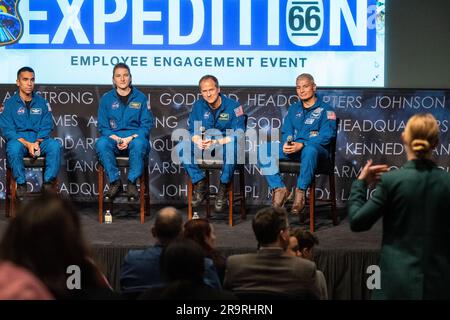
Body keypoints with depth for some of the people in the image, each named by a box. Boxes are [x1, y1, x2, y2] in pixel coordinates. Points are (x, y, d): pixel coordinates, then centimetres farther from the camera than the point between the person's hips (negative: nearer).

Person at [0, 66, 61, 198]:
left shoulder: (42, 103, 11)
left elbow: (46, 127, 6)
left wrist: (37, 142, -15)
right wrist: (27, 144, -19)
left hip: (39, 140, 2)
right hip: (19, 140, -2)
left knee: (55, 145, -30)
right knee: (14, 147, -37)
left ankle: (48, 183, -20)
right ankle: (21, 184, -21)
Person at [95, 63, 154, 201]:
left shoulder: (140, 98, 7)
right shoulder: (106, 99, 10)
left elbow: (147, 125, 2)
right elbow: (103, 126, 7)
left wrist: (130, 138, -14)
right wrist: (116, 139, -12)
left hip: (135, 138, -1)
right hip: (113, 139, 1)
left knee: (139, 143, -38)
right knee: (101, 143, -33)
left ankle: (132, 183, -24)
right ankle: (115, 182, -22)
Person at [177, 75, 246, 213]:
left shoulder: (233, 106, -11)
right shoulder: (198, 106, 3)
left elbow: (239, 134, -17)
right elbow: (193, 130, 7)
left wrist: (217, 142, -30)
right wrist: (198, 141, -19)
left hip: (226, 143, -4)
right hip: (204, 144, 4)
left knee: (232, 148, -40)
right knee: (181, 148, -21)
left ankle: (223, 188, -24)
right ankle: (200, 183, -14)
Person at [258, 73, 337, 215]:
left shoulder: (325, 109, 3)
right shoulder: (293, 109, 21)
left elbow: (326, 136, -9)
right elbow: (286, 131, 17)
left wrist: (301, 145, -22)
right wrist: (286, 143, -9)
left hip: (316, 149, -5)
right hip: (291, 149, 5)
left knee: (309, 150, -43)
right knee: (264, 150, -18)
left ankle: (300, 192, -32)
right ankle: (279, 189, -22)